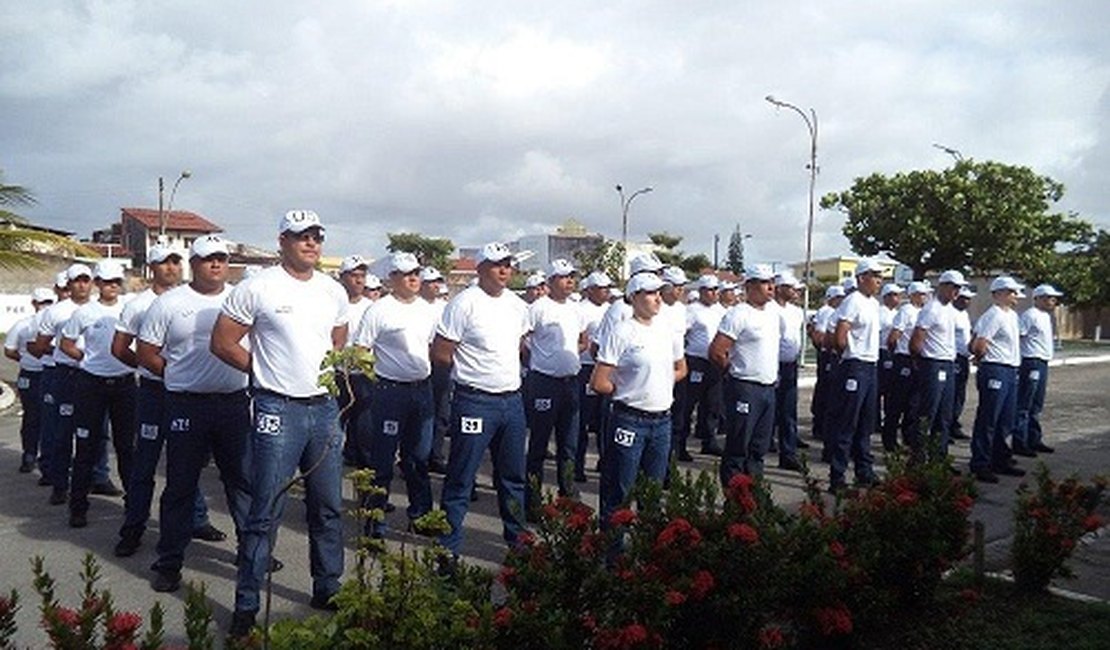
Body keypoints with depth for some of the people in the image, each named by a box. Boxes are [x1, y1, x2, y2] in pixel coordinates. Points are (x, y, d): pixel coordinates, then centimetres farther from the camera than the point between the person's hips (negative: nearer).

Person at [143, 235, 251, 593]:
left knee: (244, 480, 10)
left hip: (235, 402, 2)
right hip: (186, 405, -2)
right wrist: (181, 376, 0)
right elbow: (146, 352, 2)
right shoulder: (169, 303, -1)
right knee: (180, 485, 6)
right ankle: (169, 562, 16)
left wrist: (250, 375, 2)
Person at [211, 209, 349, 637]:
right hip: (277, 409, -5)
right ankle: (246, 605, 11)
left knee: (329, 507, 13)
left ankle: (328, 590, 28)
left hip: (325, 407, 5)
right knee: (265, 512, -1)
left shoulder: (334, 292, 10)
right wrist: (266, 371, -5)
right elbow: (222, 343, -4)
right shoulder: (258, 288, -6)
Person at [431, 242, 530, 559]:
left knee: (514, 476, 17)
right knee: (461, 477, 1)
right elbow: (440, 354, -11)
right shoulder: (464, 303, -12)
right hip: (475, 401, -7)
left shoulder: (518, 305, 9)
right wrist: (472, 367, -1)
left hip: (512, 399, 7)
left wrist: (506, 367, 12)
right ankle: (449, 545, 11)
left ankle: (517, 539, 30)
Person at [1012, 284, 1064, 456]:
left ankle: (1034, 440, 25)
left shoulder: (1045, 316, 17)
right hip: (1031, 363, -10)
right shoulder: (1030, 315, -13)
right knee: (1023, 406, -5)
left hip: (1042, 364, 10)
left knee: (1036, 406, 16)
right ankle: (1019, 443, -2)